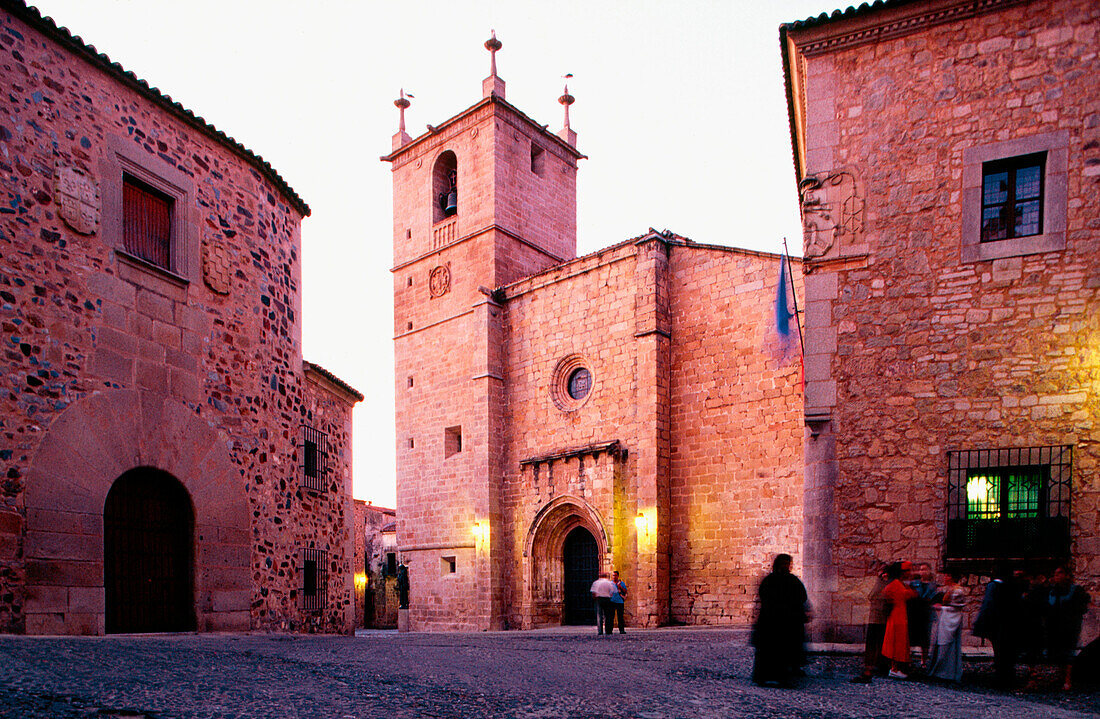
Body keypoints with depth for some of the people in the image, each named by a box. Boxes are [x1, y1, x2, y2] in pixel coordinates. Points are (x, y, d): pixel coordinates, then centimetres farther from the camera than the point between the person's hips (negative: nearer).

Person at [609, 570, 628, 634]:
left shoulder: (622, 583, 11)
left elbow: (625, 592, 6)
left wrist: (620, 587, -7)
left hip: (620, 602, 0)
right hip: (612, 602, 0)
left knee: (621, 617, -3)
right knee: (611, 616, -4)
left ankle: (622, 630, 2)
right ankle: (609, 630, -2)